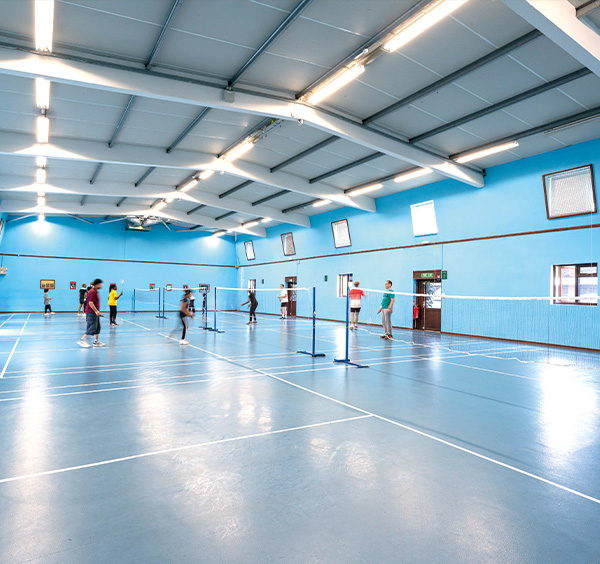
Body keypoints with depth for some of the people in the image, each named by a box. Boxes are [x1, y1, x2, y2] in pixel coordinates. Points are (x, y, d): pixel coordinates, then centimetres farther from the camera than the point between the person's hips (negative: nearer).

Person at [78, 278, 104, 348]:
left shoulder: (95, 292, 16)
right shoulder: (92, 292, -15)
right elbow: (90, 303, -22)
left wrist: (97, 311, 24)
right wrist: (96, 311, -25)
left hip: (95, 313, 10)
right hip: (91, 313, -10)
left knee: (97, 327, 11)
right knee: (92, 327, -12)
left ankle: (96, 341, 15)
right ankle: (82, 340, -5)